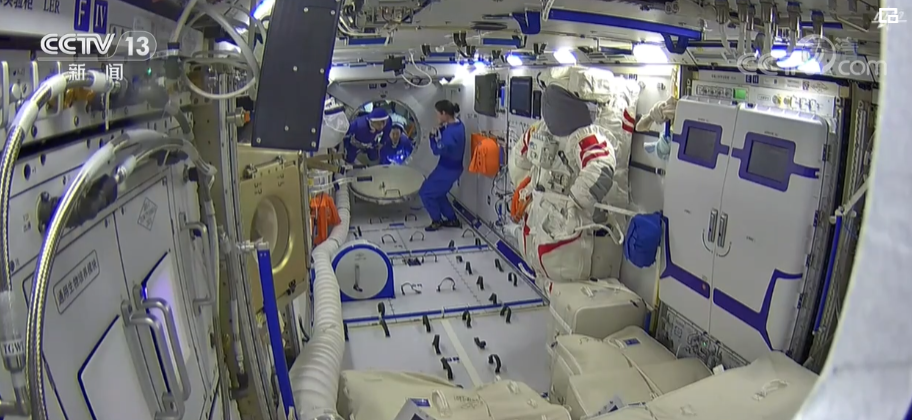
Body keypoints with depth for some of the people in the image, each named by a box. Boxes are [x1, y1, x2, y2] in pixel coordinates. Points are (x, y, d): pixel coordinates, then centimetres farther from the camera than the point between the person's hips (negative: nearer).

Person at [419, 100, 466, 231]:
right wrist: (441, 129, -5)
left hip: (447, 170, -10)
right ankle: (452, 219, 31)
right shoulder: (458, 125, 2)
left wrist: (433, 136, -11)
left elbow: (438, 150, -24)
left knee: (425, 192, 4)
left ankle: (437, 221, 18)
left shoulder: (450, 132, -29)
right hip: (452, 167, 10)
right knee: (437, 193, 24)